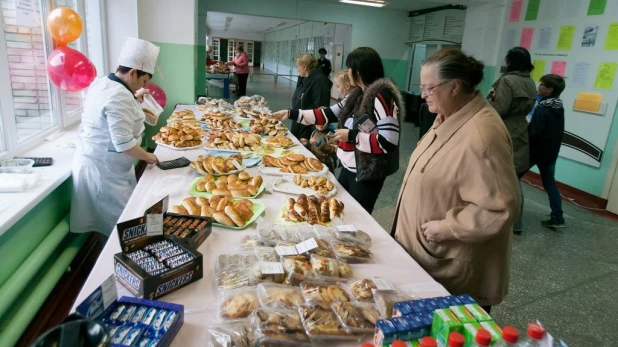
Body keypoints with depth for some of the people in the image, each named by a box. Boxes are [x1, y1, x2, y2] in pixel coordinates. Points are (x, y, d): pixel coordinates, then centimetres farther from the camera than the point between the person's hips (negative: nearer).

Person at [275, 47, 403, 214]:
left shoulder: (381, 97, -21)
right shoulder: (357, 94, 5)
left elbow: (389, 142, -27)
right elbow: (330, 114, 10)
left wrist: (352, 135, -22)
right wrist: (292, 113, 8)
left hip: (367, 174, -8)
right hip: (348, 167, 8)